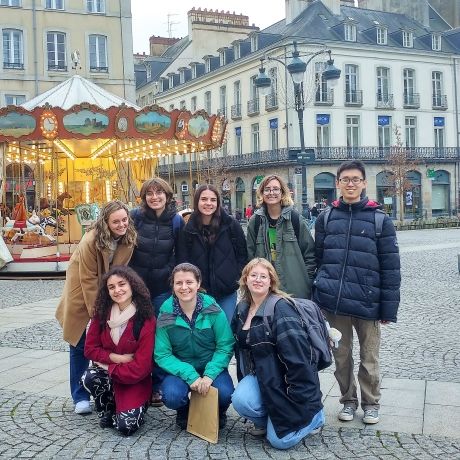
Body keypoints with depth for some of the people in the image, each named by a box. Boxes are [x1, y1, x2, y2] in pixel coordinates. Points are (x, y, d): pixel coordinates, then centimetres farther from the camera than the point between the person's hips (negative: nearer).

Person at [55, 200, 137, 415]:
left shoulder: (129, 238, -14)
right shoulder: (91, 241, -28)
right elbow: (88, 279, -23)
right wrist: (96, 311, -21)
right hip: (82, 289, -4)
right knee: (81, 344, 4)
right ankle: (80, 397, 15)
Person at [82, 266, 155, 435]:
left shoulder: (146, 319, -17)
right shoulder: (102, 314, -4)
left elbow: (140, 367, -18)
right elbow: (90, 348, -2)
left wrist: (109, 367, -15)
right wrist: (116, 357, -15)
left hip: (135, 381, -3)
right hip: (106, 372, 4)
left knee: (126, 426, -23)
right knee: (89, 378, -30)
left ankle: (135, 407, 14)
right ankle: (107, 411, 0)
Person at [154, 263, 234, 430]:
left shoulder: (213, 310, -11)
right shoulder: (166, 314, -10)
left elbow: (225, 346, -10)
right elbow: (162, 355, -10)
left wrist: (209, 375, -24)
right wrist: (190, 376, -23)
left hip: (211, 368, 0)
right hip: (180, 370, 0)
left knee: (225, 393, -29)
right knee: (172, 396, -30)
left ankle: (218, 413, 10)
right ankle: (184, 412, 10)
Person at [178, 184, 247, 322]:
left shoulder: (231, 225, -2)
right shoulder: (189, 229, 0)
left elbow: (242, 254, 5)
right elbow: (183, 261, 5)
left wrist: (237, 278, -1)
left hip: (227, 292, -1)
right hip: (199, 292, 1)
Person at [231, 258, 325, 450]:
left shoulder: (281, 308, -19)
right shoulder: (242, 309, 5)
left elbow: (297, 353, -24)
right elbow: (241, 346, 17)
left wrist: (299, 398, -25)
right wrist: (246, 381, 12)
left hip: (284, 378, -6)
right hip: (260, 376, 6)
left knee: (280, 440, -12)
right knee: (240, 400, -26)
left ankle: (313, 414, 17)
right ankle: (265, 420, 8)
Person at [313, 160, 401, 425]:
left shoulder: (380, 219, -1)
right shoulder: (326, 218, 6)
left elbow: (390, 266, -3)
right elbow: (318, 259, 8)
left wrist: (389, 308, -6)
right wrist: (317, 297, 4)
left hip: (367, 302, -2)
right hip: (333, 303, 2)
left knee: (369, 358, 10)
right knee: (342, 356, 13)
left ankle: (371, 403, 31)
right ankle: (349, 401, 32)